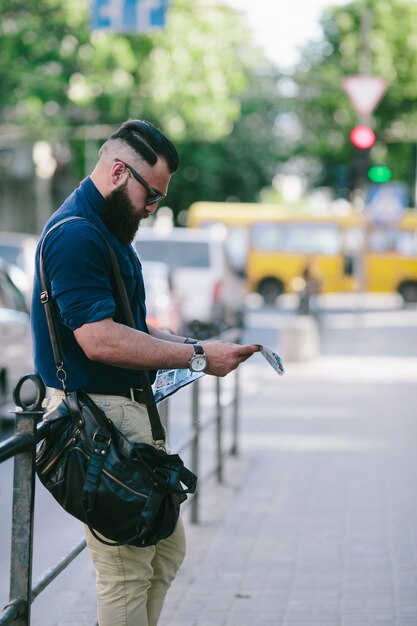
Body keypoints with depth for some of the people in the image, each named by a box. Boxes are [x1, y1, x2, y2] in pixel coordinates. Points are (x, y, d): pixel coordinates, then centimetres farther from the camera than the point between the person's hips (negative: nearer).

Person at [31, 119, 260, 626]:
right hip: (100, 418, -11)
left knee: (166, 550, 17)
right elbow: (99, 340, -26)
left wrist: (190, 346, 10)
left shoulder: (106, 230, 18)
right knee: (126, 571, -6)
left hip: (129, 412, 11)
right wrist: (197, 357, -20)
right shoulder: (76, 234, -17)